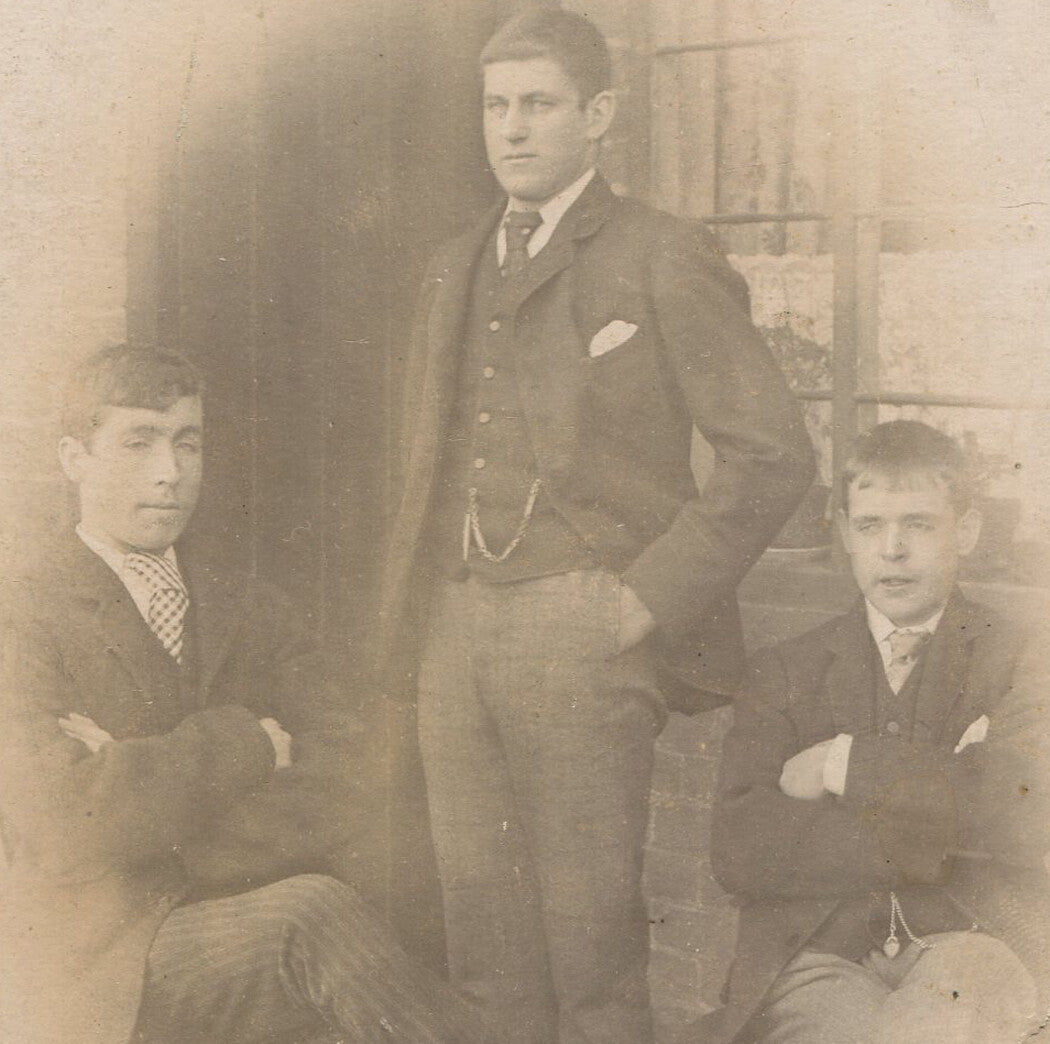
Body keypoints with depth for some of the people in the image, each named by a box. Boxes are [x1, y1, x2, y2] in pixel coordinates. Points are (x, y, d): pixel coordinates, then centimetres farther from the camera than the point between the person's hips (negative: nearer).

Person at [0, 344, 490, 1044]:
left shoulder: (256, 614, 13)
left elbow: (341, 793, -3)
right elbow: (70, 830, -18)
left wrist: (156, 802, -13)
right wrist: (251, 741, -10)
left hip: (248, 948, 5)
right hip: (101, 976, -4)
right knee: (314, 915, -30)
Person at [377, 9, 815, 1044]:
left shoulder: (662, 260, -2)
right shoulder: (456, 268, 17)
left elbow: (772, 453, -7)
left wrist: (650, 595, -12)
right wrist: (410, 629, 13)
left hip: (579, 635, -5)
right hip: (456, 632, 6)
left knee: (586, 933, -1)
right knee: (482, 936, 8)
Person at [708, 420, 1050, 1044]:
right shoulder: (784, 675, 16)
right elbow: (739, 851, 0)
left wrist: (843, 764, -4)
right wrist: (941, 838, -7)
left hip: (973, 941, 0)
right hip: (817, 957, 0)